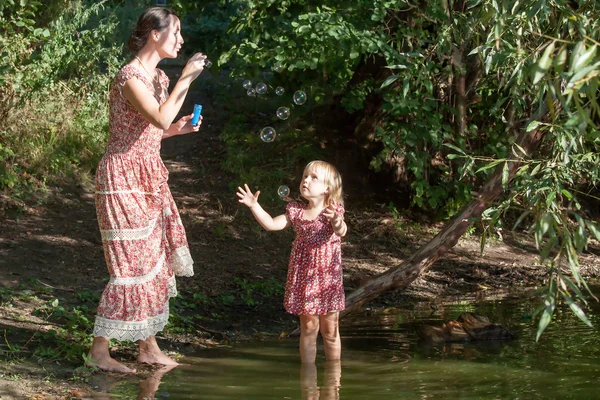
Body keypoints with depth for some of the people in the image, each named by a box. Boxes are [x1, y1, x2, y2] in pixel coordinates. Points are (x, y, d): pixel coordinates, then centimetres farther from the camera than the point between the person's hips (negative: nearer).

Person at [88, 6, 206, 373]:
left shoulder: (159, 77, 13)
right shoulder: (130, 76, -16)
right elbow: (160, 119, -30)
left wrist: (179, 128, 5)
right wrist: (186, 79, -23)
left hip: (149, 177, 9)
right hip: (123, 177, -9)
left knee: (156, 261, 10)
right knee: (131, 265, -7)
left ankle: (149, 347, 19)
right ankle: (99, 350, 3)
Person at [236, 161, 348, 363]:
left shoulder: (333, 211, -10)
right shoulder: (296, 211, 3)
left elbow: (341, 232, -30)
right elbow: (272, 224, -1)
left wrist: (336, 221, -53)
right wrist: (254, 205, -11)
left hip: (327, 277, -3)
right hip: (303, 276, 3)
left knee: (330, 330, 7)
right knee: (308, 327, 8)